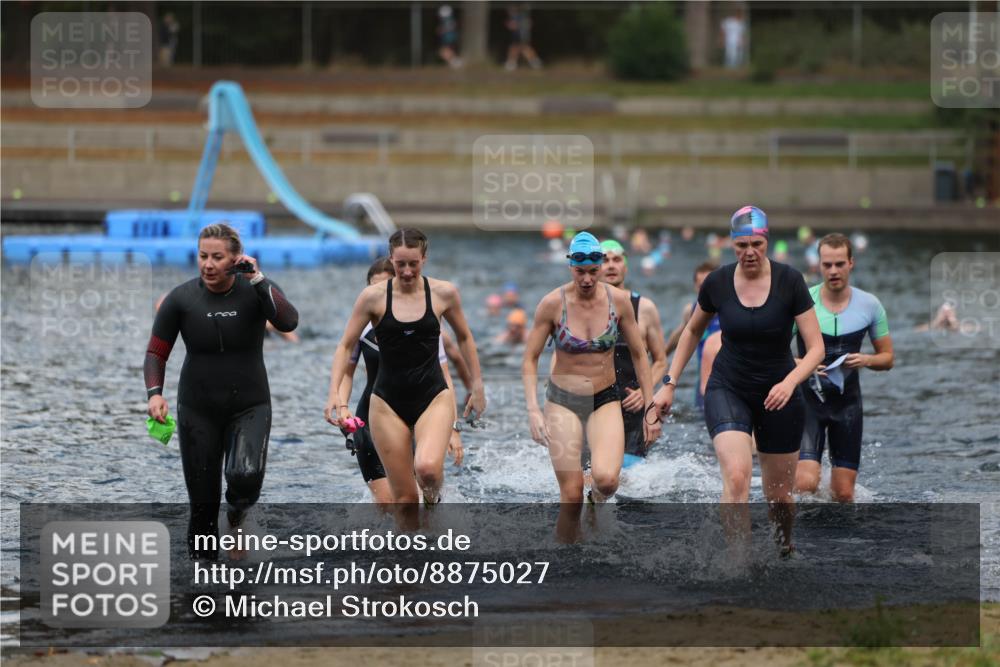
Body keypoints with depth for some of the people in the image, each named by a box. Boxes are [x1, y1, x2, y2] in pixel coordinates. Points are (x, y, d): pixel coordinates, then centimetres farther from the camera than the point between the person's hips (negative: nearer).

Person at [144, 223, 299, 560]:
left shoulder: (255, 290, -8)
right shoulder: (181, 299, -7)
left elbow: (288, 322, -26)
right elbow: (156, 353, -2)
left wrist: (257, 279, -28)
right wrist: (154, 393, -18)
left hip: (250, 406, -1)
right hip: (198, 409, 1)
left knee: (245, 476, -26)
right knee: (203, 503, 0)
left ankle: (239, 507, 9)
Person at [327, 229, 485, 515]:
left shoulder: (444, 293, -2)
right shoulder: (374, 296, -5)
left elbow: (464, 338, 15)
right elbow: (346, 346, 0)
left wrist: (477, 387, 15)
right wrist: (335, 395, -11)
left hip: (434, 397, 0)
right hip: (388, 403, 1)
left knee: (427, 467, -28)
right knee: (405, 498, -1)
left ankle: (432, 498, 8)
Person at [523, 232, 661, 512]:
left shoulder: (618, 300, -5)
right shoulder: (552, 303, -10)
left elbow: (639, 355, 5)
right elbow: (530, 359, -4)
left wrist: (650, 409, 3)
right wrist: (533, 410, -15)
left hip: (606, 400, 1)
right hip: (563, 402, -1)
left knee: (606, 478, -22)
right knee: (571, 493, -6)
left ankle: (598, 498, 14)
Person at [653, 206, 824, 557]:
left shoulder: (789, 281, -12)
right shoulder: (717, 283, -7)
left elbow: (816, 348, -12)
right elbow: (692, 332, 12)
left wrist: (790, 382, -29)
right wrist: (669, 383, 8)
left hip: (778, 393, 0)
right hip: (728, 390, 0)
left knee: (778, 496, 9)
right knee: (736, 477, -25)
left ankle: (785, 547, 41)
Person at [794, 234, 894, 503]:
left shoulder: (870, 306, 1)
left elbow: (888, 357, 10)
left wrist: (867, 360, -11)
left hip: (847, 401, 3)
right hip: (808, 399, -3)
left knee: (843, 494, 1)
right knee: (805, 484, -19)